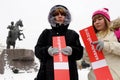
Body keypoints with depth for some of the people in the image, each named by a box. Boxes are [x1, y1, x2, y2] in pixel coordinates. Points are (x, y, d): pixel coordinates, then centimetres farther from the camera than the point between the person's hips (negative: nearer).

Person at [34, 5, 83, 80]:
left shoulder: (73, 34, 16)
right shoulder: (46, 33, 15)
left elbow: (80, 53, 9)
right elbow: (37, 50, 7)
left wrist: (72, 50, -13)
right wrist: (47, 50, -13)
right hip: (49, 72, 0)